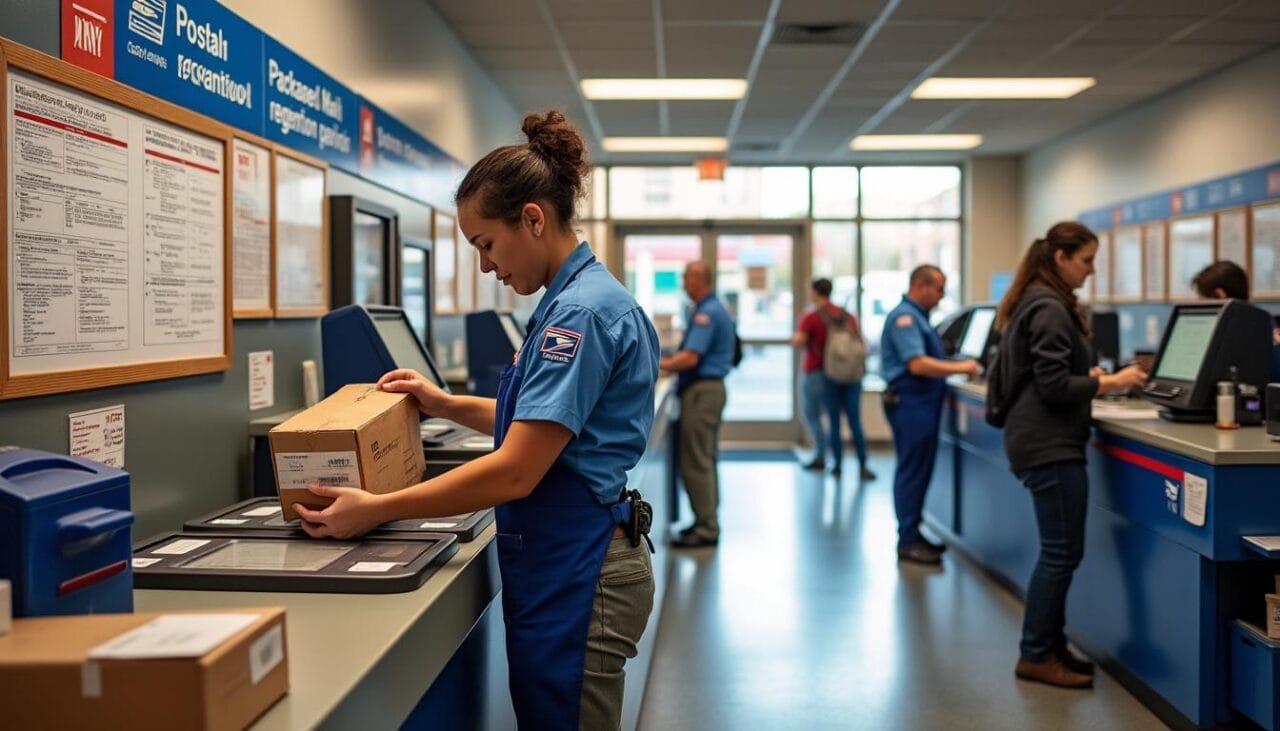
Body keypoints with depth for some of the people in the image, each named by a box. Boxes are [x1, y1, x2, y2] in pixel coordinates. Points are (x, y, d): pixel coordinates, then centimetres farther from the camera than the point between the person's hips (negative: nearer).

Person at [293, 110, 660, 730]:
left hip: (575, 575, -10)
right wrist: (446, 405, 12)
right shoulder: (575, 300, 11)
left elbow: (515, 471, -23)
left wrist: (376, 510, -17)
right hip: (564, 567, 10)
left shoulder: (581, 312, -20)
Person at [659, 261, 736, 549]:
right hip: (709, 388, 11)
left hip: (701, 391, -11)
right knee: (704, 460, 15)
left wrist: (656, 365, -15)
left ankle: (706, 529, -2)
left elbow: (691, 357, -23)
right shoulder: (715, 309, 16)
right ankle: (707, 521, 22)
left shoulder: (706, 313, -17)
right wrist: (669, 361, 14)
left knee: (695, 462, -7)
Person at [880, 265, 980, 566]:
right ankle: (908, 542, 0)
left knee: (918, 471, 13)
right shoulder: (904, 317, -15)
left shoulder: (916, 317, 18)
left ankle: (912, 535, 21)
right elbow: (917, 364, -24)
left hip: (922, 403, 10)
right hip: (910, 403, -10)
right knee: (912, 472, -6)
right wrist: (960, 368, -16)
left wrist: (957, 368, 13)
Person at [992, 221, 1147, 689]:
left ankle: (1049, 646, 21)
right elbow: (1055, 387, -19)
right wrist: (1112, 382, -15)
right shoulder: (1049, 309, -15)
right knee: (1063, 552, -4)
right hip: (1051, 445, -10)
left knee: (1058, 551, 13)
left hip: (1043, 440, 11)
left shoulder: (1036, 303, 16)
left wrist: (1092, 376, 14)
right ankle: (1036, 655, 4)